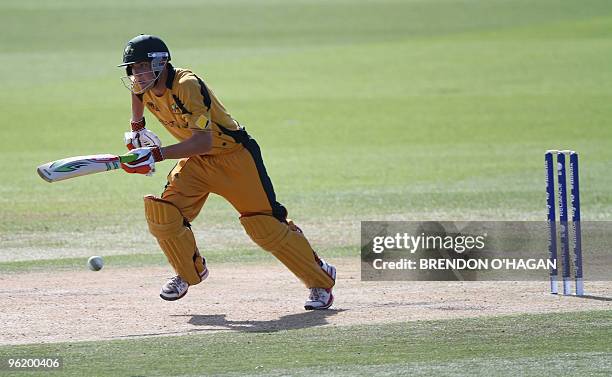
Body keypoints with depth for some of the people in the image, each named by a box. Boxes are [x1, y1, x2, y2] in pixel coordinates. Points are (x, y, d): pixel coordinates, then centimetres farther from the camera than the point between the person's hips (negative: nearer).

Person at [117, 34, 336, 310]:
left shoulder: (187, 85, -30)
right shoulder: (143, 87, -6)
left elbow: (203, 141, -39)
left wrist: (157, 154, -43)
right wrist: (136, 128, 17)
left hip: (233, 155, -7)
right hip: (196, 161, 7)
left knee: (265, 226, -11)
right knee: (162, 214, -11)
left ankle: (321, 279, 4)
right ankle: (190, 271, 14)